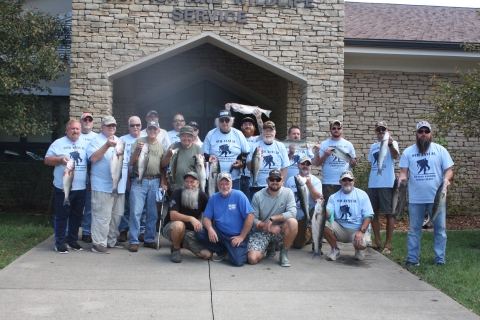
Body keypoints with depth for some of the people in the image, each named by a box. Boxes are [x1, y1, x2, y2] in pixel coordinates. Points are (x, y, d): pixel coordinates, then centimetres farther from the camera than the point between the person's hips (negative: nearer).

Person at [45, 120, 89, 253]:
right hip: (63, 187, -4)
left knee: (77, 215, 11)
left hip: (81, 187, 4)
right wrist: (60, 160, -19)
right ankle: (60, 242, 9)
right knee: (61, 215, 1)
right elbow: (47, 160, -1)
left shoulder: (86, 144, 11)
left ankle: (73, 240, 23)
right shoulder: (58, 143, 1)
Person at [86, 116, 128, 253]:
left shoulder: (119, 141, 20)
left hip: (119, 186, 7)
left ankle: (111, 240, 23)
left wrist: (127, 180, 19)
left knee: (116, 215, 12)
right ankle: (99, 243, -3)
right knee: (102, 216, -9)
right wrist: (107, 145, -22)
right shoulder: (96, 140, -1)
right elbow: (93, 158, -16)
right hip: (103, 187, -7)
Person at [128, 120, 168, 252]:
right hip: (139, 181, -3)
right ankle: (134, 241, 0)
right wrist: (137, 150, -16)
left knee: (153, 213, 8)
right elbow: (131, 162, -1)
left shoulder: (161, 146, 10)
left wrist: (163, 182, 5)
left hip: (155, 182, 3)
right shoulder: (139, 141, 2)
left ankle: (150, 239, 18)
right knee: (136, 211, -6)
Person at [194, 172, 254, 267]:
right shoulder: (213, 198, 3)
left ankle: (241, 249, 14)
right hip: (220, 233, 4)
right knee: (199, 233, -19)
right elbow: (206, 217, 2)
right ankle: (222, 251, 5)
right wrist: (210, 229, -21)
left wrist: (242, 237, -16)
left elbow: (250, 216, -14)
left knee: (237, 261, -25)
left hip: (236, 236, -4)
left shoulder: (239, 196, -10)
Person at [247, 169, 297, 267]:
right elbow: (253, 218, -8)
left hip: (279, 230, 0)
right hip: (261, 231, 0)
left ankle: (284, 253, -7)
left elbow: (292, 213, -19)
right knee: (252, 259, -20)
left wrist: (272, 218, -25)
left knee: (293, 222, -32)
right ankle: (270, 247, 17)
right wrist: (268, 227, -22)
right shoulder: (258, 196, -8)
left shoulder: (288, 193, -8)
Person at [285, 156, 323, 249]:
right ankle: (308, 232, 35)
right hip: (295, 216, 2)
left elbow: (318, 198, -18)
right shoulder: (290, 180, 3)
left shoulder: (315, 181, -4)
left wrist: (309, 184, -26)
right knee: (298, 244, -2)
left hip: (310, 213, -2)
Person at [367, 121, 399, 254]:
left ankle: (387, 244, 4)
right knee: (374, 213, 10)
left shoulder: (392, 143, -2)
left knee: (389, 214, -1)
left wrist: (390, 144, -43)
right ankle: (378, 242, 21)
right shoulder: (373, 146, 17)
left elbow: (395, 155, -23)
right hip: (372, 184, 6)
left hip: (387, 184, -6)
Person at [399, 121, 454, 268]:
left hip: (437, 198, 0)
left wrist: (446, 178, -18)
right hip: (415, 199, 1)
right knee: (414, 230, 7)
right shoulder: (408, 152, 6)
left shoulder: (440, 150, 4)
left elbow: (448, 169, 2)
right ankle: (412, 259, 15)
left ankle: (440, 260, 15)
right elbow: (404, 171, 3)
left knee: (440, 229, 5)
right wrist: (401, 178, -19)